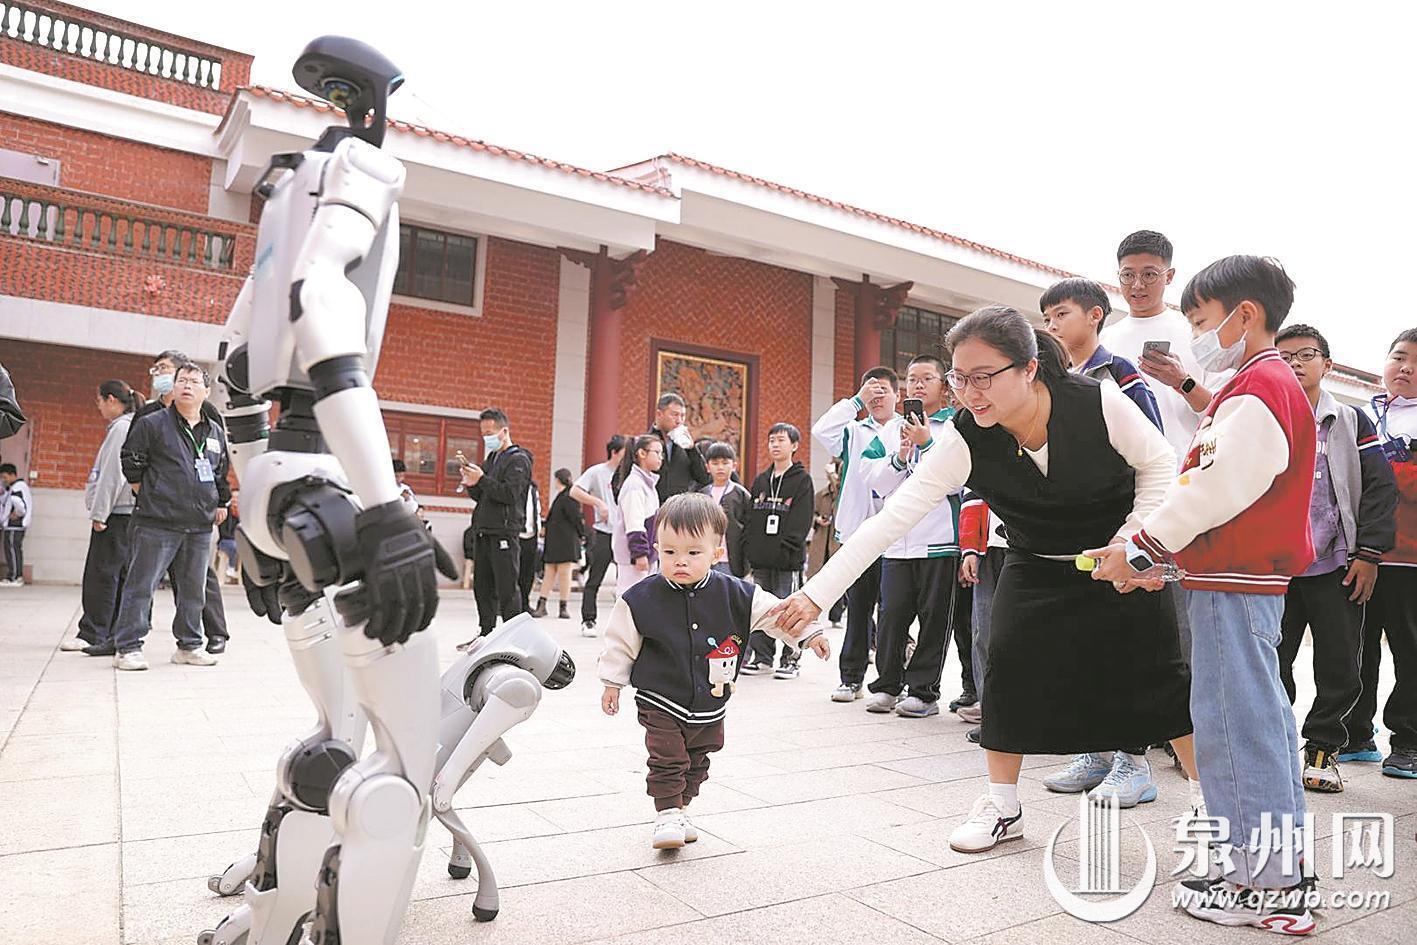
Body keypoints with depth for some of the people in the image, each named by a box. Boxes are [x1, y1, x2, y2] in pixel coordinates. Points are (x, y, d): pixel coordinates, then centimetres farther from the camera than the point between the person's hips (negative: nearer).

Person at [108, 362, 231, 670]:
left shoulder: (216, 433, 13)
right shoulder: (151, 424, -1)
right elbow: (131, 460, 1)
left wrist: (221, 504, 23)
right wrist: (147, 494, 2)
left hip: (200, 526, 5)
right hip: (157, 523, -5)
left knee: (193, 589, 10)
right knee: (141, 585, -1)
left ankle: (189, 645, 21)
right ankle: (127, 647, 6)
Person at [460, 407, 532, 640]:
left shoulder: (518, 460, -5)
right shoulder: (490, 459, 20)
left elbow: (510, 494, -17)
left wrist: (482, 480, -18)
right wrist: (471, 485, 2)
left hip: (504, 532, -8)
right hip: (482, 532, 8)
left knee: (506, 589, -6)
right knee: (482, 587, 11)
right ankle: (485, 634, 19)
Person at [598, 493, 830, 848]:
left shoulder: (735, 594, -12)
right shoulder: (642, 598, -15)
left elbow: (773, 613, -4)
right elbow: (620, 641, -5)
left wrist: (807, 634, -8)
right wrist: (612, 682, -1)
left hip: (709, 704, 3)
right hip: (661, 702, -3)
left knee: (696, 762, 19)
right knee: (667, 761, -4)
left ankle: (680, 811, 37)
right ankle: (667, 815, 14)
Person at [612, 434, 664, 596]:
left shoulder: (648, 482, 16)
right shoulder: (634, 484, -15)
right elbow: (634, 524, -20)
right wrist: (639, 553, -21)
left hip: (646, 553, 10)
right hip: (633, 556, -10)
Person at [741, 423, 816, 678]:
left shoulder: (802, 480, 0)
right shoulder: (760, 481, 16)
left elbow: (802, 520, -9)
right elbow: (750, 516, 14)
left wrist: (787, 547, -17)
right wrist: (749, 546, 2)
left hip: (788, 558, -5)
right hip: (761, 557, 5)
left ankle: (790, 659, 8)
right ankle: (762, 657, 18)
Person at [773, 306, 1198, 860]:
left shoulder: (1099, 403, -28)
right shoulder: (963, 441, -26)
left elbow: (1160, 464, -9)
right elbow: (891, 519, -30)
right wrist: (816, 594, -37)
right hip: (1036, 566, 1)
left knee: (1160, 670, -2)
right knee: (1008, 664, -11)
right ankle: (1002, 805, 8)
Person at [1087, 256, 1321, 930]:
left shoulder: (1257, 388, -13)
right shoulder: (1268, 384, 20)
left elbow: (1220, 490, -23)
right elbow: (1213, 484, 19)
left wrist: (1142, 546, -15)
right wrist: (1157, 551, 13)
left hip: (1234, 583, -11)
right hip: (1246, 577, 11)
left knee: (1235, 721, -6)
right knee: (1259, 716, 15)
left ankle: (1264, 886, 3)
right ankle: (1280, 862, 26)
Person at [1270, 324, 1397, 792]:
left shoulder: (1350, 421, 9)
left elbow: (1380, 487, 5)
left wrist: (1369, 554, -4)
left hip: (1336, 567, 1)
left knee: (1340, 671, 4)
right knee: (1269, 665, 3)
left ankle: (1322, 746, 20)